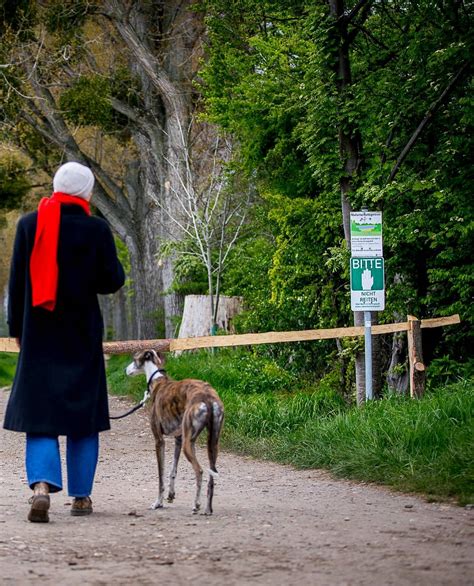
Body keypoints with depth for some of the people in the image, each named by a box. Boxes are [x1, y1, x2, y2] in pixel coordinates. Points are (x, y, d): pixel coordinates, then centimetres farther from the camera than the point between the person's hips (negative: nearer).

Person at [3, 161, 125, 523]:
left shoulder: (29, 224, -1)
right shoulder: (96, 229, -7)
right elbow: (112, 282, -3)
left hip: (39, 333, 1)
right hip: (82, 335, -1)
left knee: (39, 409, 1)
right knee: (83, 412, 10)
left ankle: (42, 484, -21)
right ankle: (81, 496, 12)